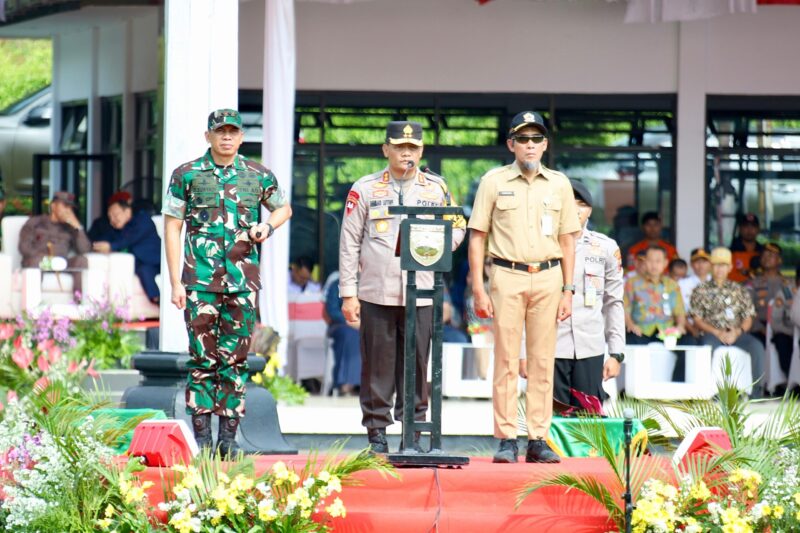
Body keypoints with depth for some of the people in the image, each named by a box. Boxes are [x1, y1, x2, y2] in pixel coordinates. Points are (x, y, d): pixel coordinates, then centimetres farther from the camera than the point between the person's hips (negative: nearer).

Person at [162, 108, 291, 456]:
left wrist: (267, 225, 2)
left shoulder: (258, 176, 8)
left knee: (236, 360, 3)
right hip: (200, 281, -2)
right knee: (203, 358, -3)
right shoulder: (187, 175, 3)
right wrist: (175, 282, -4)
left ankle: (229, 437, 8)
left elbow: (284, 208, 26)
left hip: (243, 281, 2)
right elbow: (172, 229, 3)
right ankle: (202, 438, 1)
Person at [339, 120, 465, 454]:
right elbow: (349, 243, 5)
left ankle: (413, 434, 8)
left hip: (420, 294, 1)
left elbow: (457, 228, 18)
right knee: (377, 365, 0)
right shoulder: (365, 189, 5)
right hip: (376, 293, -1)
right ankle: (376, 433, 7)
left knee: (416, 365, 2)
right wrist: (348, 294, -1)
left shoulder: (437, 189, 10)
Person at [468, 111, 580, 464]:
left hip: (548, 278, 2)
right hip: (507, 277, -2)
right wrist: (478, 288, -4)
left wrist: (568, 290, 6)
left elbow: (567, 240, 13)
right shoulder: (494, 181, 4)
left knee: (543, 361, 2)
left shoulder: (559, 184, 11)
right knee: (506, 360, -4)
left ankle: (538, 440, 5)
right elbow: (477, 236, 3)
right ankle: (506, 440, -1)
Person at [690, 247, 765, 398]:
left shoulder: (739, 290, 17)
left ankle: (757, 390, -23)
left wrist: (737, 332, -10)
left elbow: (748, 318, 11)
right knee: (709, 346, -37)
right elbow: (698, 320, 3)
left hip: (736, 333, 2)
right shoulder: (701, 290, 10)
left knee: (757, 346, -27)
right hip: (712, 333, -2)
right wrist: (718, 333, -12)